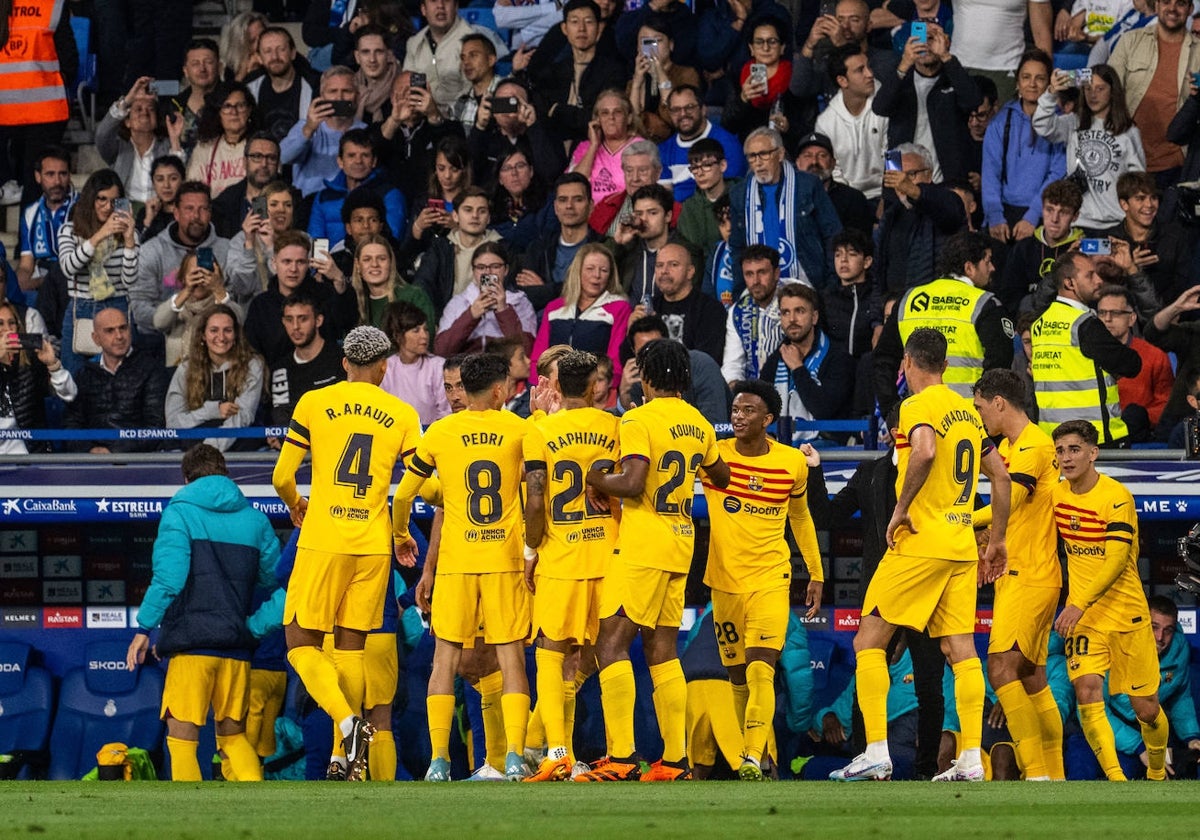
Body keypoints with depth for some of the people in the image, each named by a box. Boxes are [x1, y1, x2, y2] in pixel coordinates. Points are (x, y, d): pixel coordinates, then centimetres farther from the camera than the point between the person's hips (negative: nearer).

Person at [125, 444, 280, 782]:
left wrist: (144, 629, -5)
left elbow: (169, 578, -11)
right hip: (238, 645, 4)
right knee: (233, 735, 13)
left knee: (182, 736, -1)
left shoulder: (179, 513, 0)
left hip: (192, 641, -4)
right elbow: (274, 580, 13)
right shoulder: (255, 519, 13)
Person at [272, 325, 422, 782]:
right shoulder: (403, 416, 7)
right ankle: (348, 757, 7)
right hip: (374, 545, 3)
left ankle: (347, 721, -20)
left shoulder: (314, 403, 2)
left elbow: (281, 477, 2)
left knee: (301, 642, 4)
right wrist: (401, 532, 22)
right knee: (351, 646, 11)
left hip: (323, 541, -3)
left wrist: (295, 505, 24)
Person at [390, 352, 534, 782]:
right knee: (512, 659, 3)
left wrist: (401, 533, 26)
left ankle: (439, 759, 0)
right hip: (506, 561, 0)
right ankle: (514, 756, -7)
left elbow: (404, 493, 10)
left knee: (445, 658, 6)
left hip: (456, 563, 0)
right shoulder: (520, 429, 0)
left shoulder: (440, 433, 2)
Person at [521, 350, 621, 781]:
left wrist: (531, 551, 3)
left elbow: (535, 502, -10)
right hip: (609, 553, 3)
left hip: (560, 559, -3)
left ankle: (557, 751, -11)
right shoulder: (615, 428, 3)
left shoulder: (540, 431, -5)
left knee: (551, 656, 2)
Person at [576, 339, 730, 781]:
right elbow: (721, 477, 27)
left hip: (643, 546, -8)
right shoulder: (697, 423, 12)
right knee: (663, 650, 11)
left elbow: (632, 484, -22)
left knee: (611, 644, -8)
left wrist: (593, 478, -6)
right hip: (680, 546, 8)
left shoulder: (639, 420, -12)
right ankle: (675, 760, 8)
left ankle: (622, 757, -17)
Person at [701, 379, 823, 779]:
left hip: (771, 580, -1)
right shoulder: (714, 454, -5)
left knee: (760, 670, -17)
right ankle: (756, 749, 25)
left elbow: (800, 516, 16)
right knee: (738, 677, 9)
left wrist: (816, 574, 19)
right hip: (724, 581, 1)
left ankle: (753, 759, -22)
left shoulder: (793, 463, 0)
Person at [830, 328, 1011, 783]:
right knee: (961, 650, 5)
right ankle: (970, 761, -1)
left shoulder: (918, 406, -7)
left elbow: (925, 452, -28)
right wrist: (997, 541, 23)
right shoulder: (968, 411, 16)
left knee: (868, 641, -2)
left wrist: (901, 509, -18)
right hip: (961, 547, 7)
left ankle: (877, 754, -10)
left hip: (920, 541, -7)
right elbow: (1000, 476, 19)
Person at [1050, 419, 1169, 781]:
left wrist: (1079, 605, -30)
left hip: (1127, 614, -4)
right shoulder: (1057, 495, 2)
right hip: (1082, 615, 4)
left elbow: (1117, 561, -23)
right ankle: (1115, 779, -18)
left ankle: (1158, 773, 31)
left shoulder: (1116, 497, -16)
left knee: (1146, 709, 4)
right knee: (1087, 693, -19)